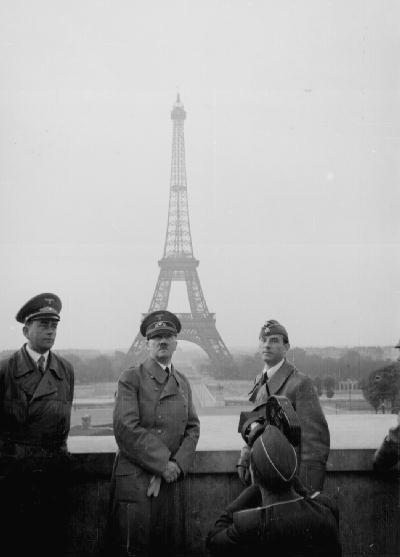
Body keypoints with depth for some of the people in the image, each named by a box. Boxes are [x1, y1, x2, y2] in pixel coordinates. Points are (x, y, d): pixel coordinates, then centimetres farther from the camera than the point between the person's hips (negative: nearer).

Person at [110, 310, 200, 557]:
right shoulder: (131, 378, -5)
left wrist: (177, 465, -8)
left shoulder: (183, 382, 13)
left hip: (172, 478, 5)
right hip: (135, 479, -5)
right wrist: (163, 464, -14)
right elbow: (127, 428, -14)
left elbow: (193, 427, 9)